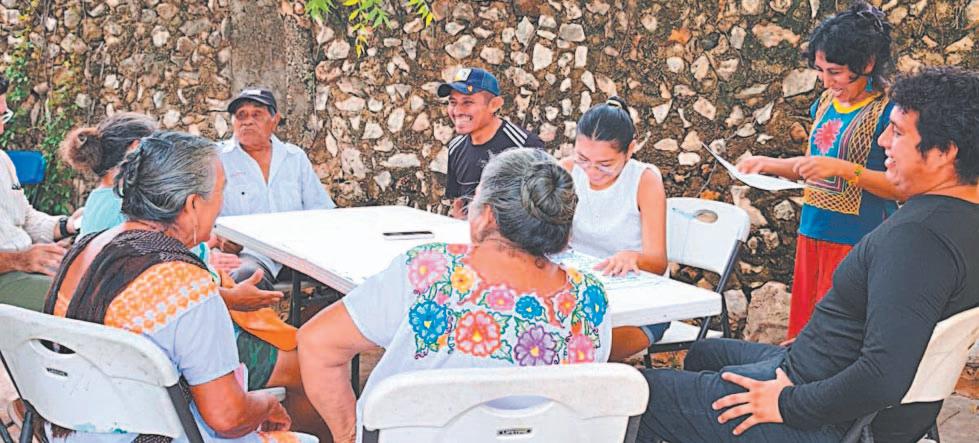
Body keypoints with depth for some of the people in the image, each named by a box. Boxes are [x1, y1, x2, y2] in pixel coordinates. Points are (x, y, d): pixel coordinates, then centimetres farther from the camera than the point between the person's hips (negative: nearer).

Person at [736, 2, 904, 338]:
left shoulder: (887, 111, -12)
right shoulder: (825, 103, 10)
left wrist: (843, 168, -24)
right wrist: (769, 164, 6)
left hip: (854, 242, -7)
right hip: (811, 233, 7)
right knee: (802, 332, 11)